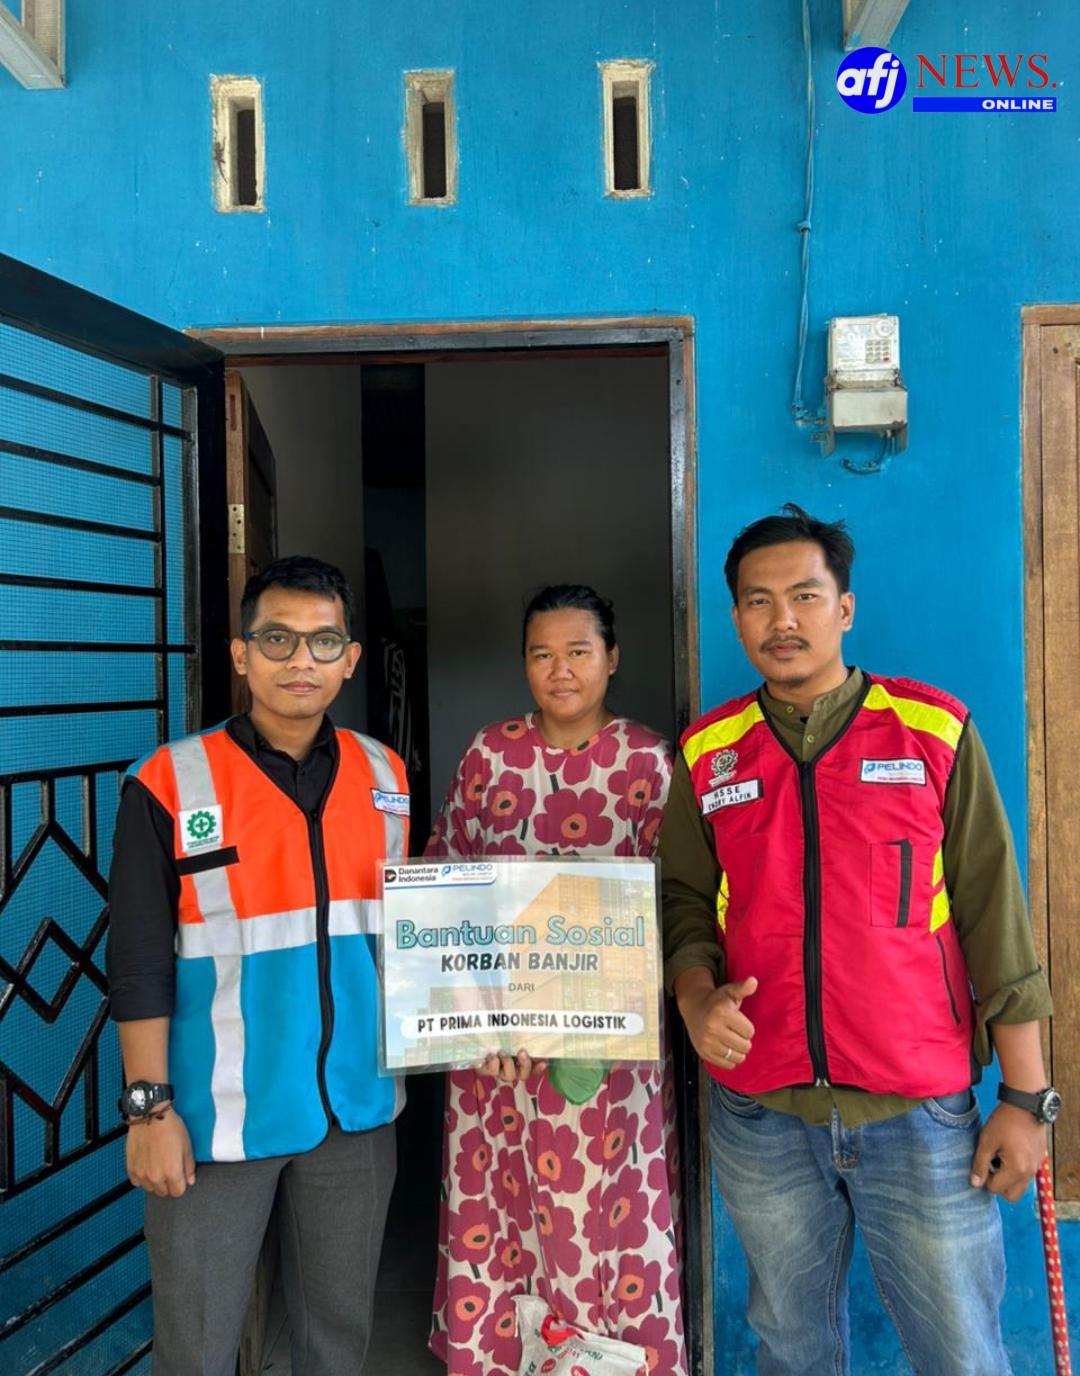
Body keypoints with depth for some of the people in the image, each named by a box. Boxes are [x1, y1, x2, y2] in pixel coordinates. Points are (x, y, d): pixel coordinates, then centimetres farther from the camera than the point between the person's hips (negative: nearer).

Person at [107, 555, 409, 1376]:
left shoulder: (386, 778, 1)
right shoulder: (169, 784, -10)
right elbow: (139, 965, -8)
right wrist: (148, 1105, -9)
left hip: (356, 1108, 3)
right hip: (218, 1116, -3)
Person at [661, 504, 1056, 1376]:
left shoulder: (936, 731, -4)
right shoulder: (707, 751, 1)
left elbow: (994, 917, -3)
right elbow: (684, 901, 8)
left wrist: (1027, 1096, -3)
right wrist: (697, 999, -11)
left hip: (921, 1111, -1)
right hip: (759, 1114, 2)